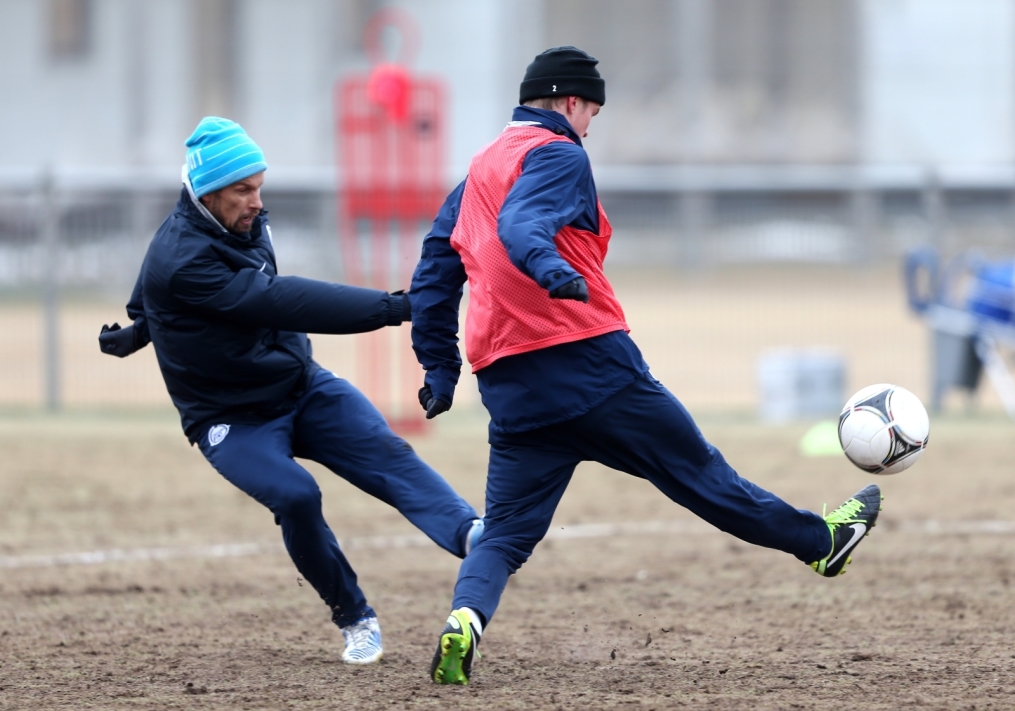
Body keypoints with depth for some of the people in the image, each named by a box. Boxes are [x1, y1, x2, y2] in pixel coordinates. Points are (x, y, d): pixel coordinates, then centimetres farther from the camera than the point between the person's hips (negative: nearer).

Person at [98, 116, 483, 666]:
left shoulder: (245, 223, 1)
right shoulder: (181, 260, -26)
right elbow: (280, 302, -34)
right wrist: (393, 307, -38)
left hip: (303, 386, 6)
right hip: (232, 419, -6)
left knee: (385, 454, -19)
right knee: (294, 495, -28)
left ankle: (471, 535, -41)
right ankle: (354, 620, -9)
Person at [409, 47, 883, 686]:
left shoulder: (481, 169, 21)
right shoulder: (558, 154, -3)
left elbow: (435, 272, 20)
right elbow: (521, 226, -24)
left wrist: (440, 366, 21)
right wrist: (554, 271, -43)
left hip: (509, 388, 7)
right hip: (590, 362, -7)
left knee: (505, 532, 4)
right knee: (697, 469, 7)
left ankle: (465, 620, -24)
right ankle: (822, 540, 23)